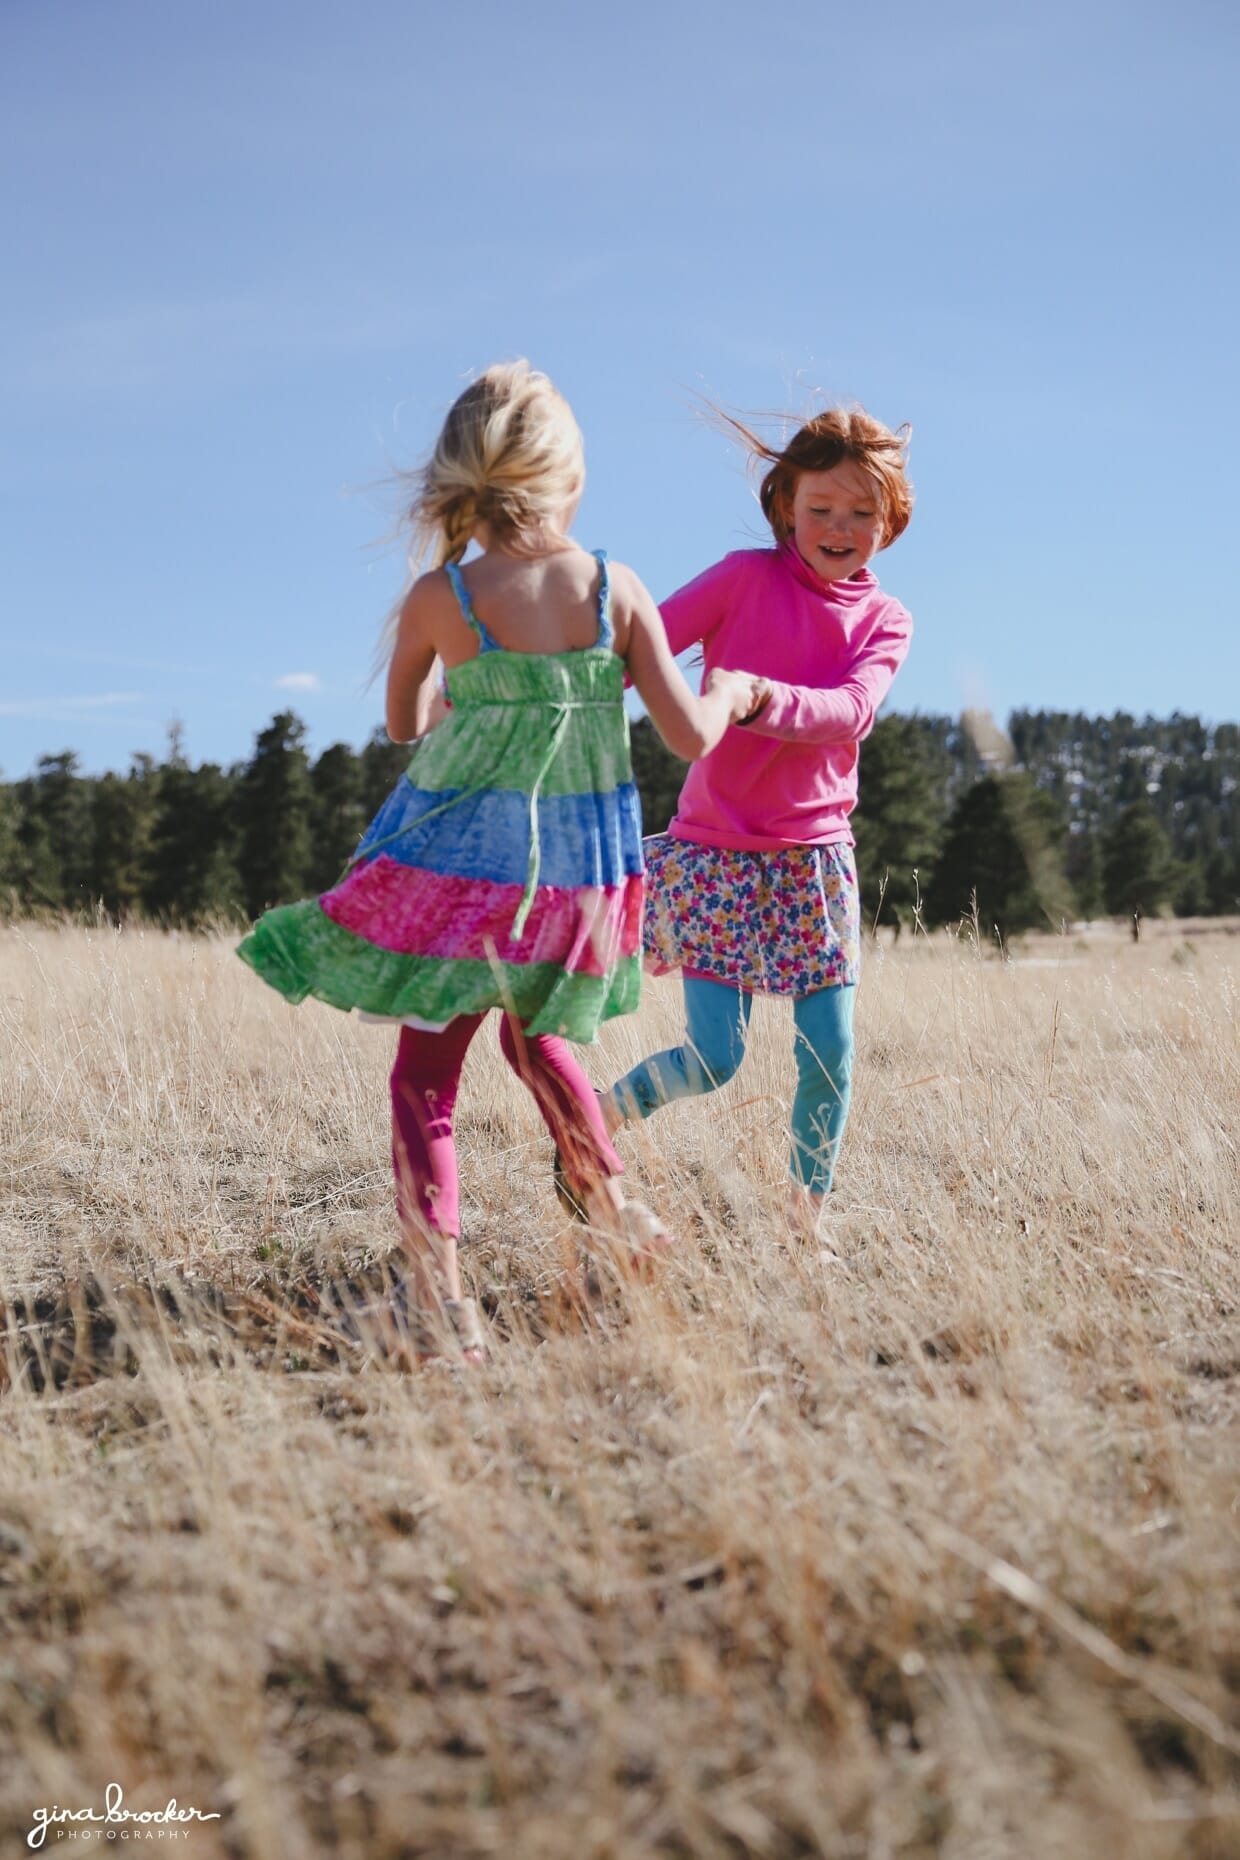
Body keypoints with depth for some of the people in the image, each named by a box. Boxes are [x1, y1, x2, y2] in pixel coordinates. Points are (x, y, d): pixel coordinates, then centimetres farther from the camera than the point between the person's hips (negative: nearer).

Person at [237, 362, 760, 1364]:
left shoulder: (438, 600, -10)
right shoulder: (618, 588, -6)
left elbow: (403, 724, 8)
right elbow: (691, 735, -6)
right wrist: (732, 691, 15)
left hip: (459, 860, -3)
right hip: (578, 867, 3)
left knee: (427, 1070, 4)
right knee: (534, 1038, 28)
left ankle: (436, 1293, -4)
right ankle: (615, 1206, 34)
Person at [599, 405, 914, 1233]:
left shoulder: (886, 621, 4)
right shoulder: (747, 577, -4)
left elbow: (850, 710, -15)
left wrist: (762, 698, -34)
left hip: (815, 856, 3)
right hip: (717, 853, -3)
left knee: (831, 1055, 1)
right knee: (715, 1057, -7)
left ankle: (807, 1223, 18)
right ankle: (601, 1115, 22)